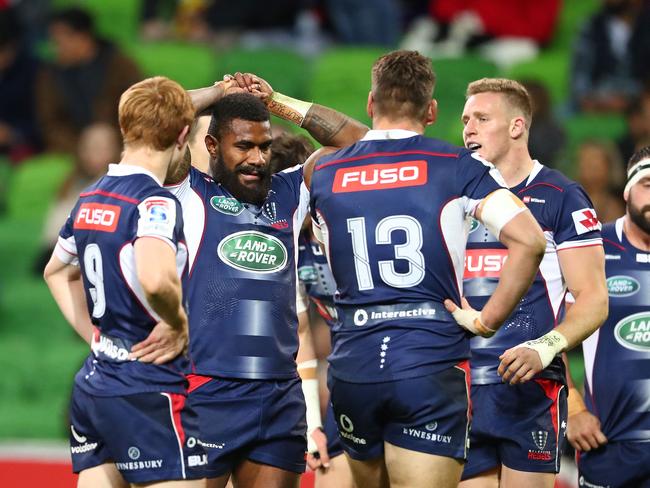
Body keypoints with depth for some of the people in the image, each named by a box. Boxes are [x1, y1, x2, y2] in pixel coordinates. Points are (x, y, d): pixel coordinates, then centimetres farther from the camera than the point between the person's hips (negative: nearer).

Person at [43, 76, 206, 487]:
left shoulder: (90, 199, 12)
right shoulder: (156, 202, -14)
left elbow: (57, 271, 29)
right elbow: (156, 279, -33)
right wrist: (179, 323, -14)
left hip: (93, 384, 8)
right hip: (149, 391, -8)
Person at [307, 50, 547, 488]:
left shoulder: (324, 172, 8)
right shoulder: (457, 168, -1)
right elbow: (529, 241, -10)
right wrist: (489, 320, -4)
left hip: (353, 365, 3)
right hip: (432, 362, -3)